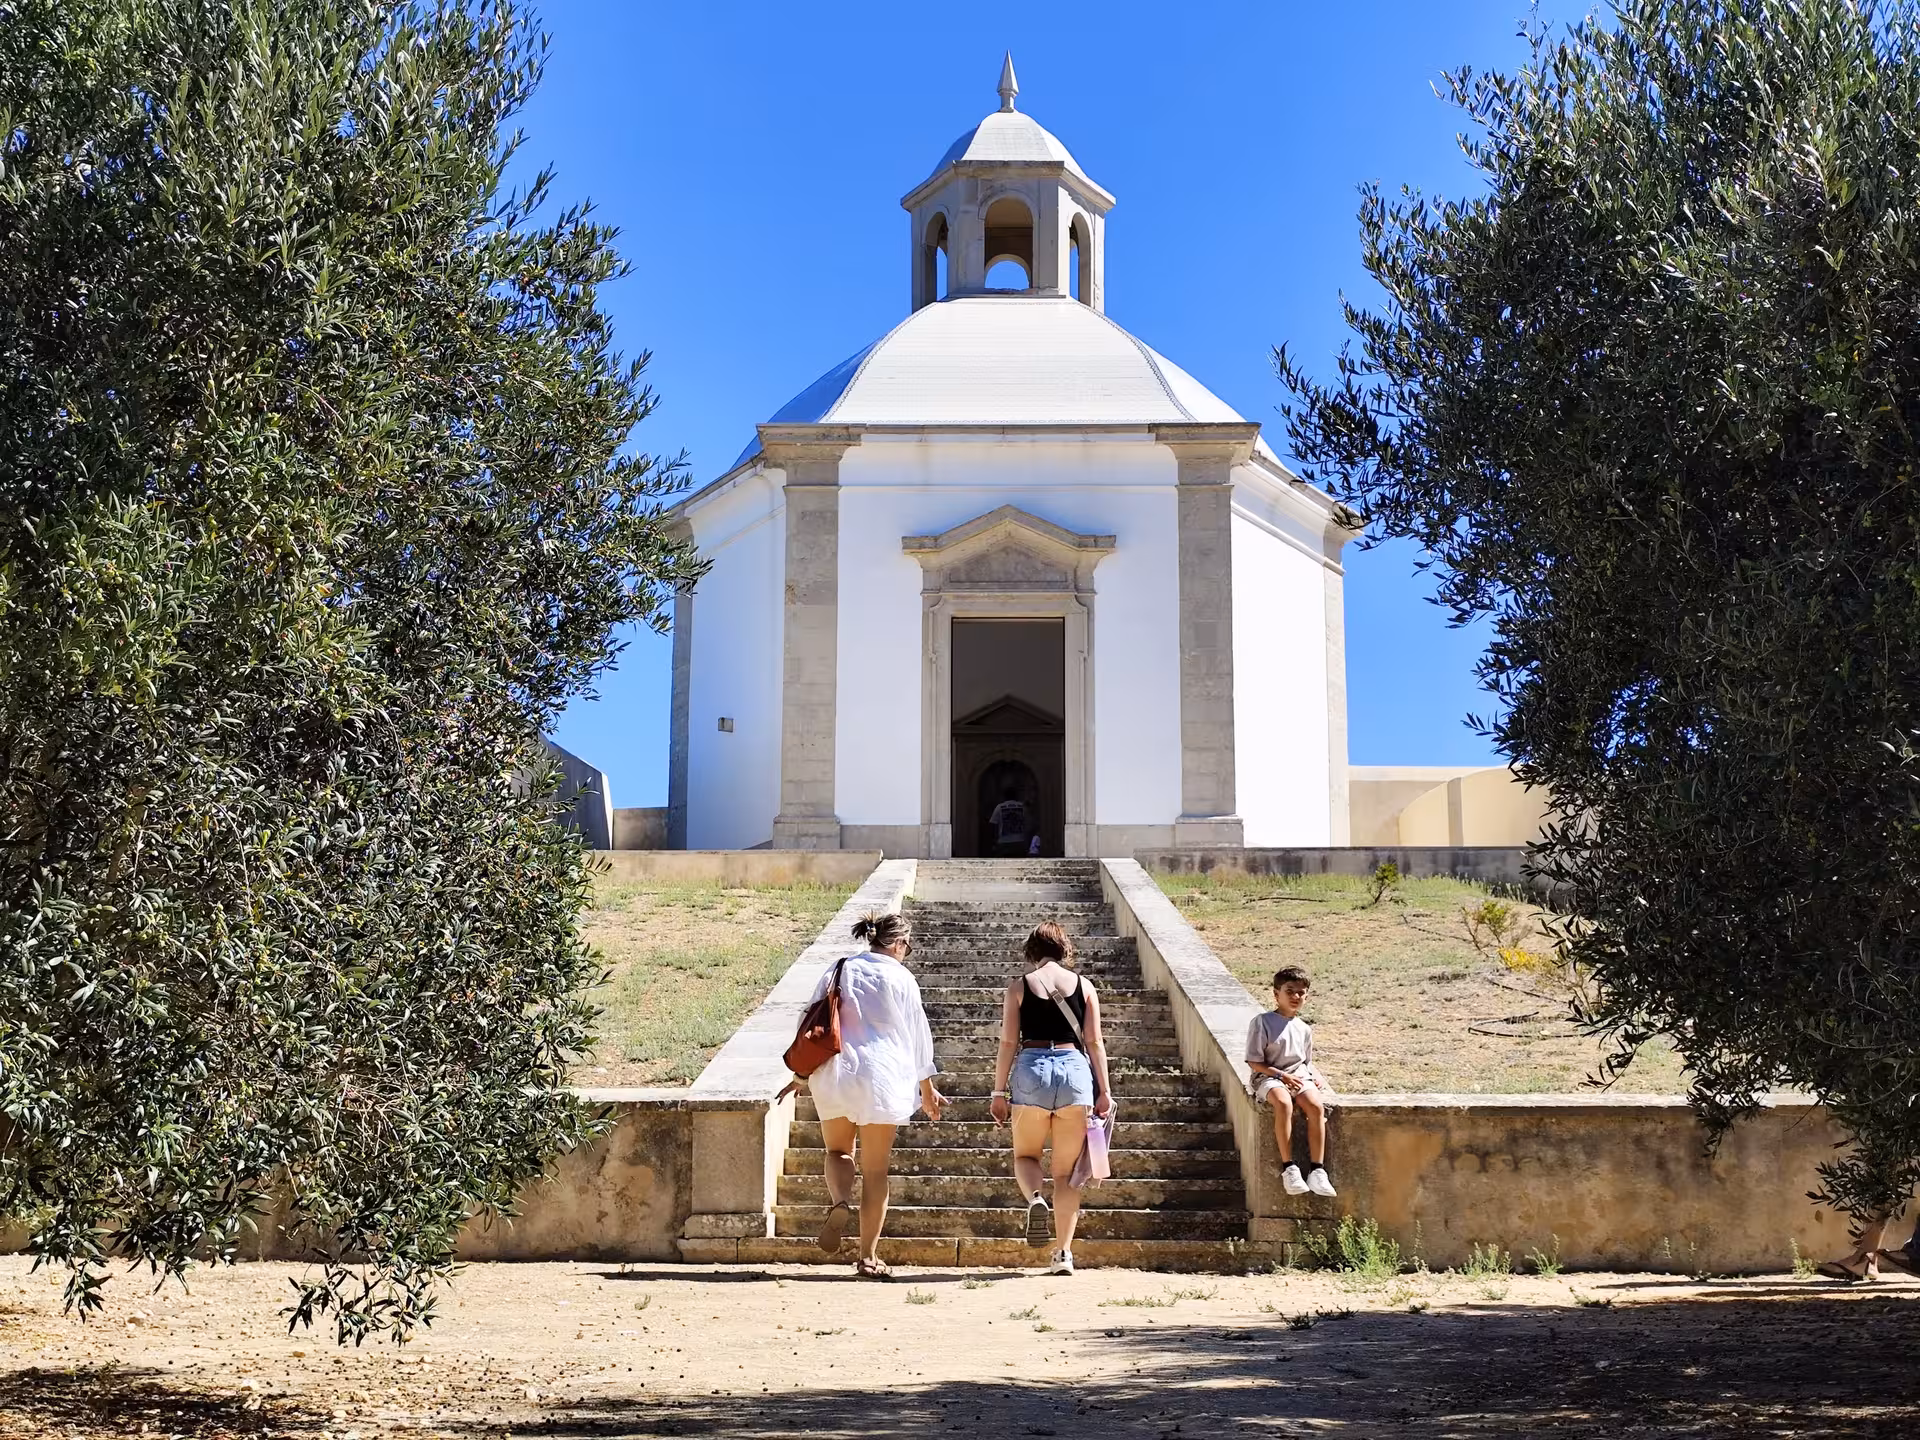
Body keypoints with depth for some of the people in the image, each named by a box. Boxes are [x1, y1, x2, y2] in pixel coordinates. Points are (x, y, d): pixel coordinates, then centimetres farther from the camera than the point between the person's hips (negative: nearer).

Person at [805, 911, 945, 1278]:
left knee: (838, 1151, 20)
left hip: (834, 1074, 2)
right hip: (882, 1079, -2)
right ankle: (868, 1255, 8)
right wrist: (927, 1088, 14)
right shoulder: (900, 978, -3)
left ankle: (840, 1202, -12)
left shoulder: (839, 971, 6)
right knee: (875, 1169, 6)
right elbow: (917, 1035, 3)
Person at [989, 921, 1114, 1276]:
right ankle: (1063, 1253, 5)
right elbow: (1094, 1042, 4)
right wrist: (1104, 1090, 8)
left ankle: (1036, 1199, -16)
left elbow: (1008, 1043, 0)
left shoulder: (1019, 986, 3)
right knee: (1066, 1170, 9)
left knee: (1025, 1155, 17)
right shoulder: (1083, 985, 7)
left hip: (1032, 1069, -1)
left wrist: (999, 1092, 5)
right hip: (1075, 1070, 1)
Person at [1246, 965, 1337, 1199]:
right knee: (1284, 1103, -38)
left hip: (1299, 1076, 5)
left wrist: (1316, 1076, 2)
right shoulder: (1262, 1022, -3)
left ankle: (1317, 1169, -25)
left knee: (1316, 1105, -28)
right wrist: (1282, 1075, -14)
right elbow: (1254, 1063, -5)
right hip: (1269, 1077, -5)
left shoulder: (1304, 1029, 15)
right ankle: (1288, 1168, -33)